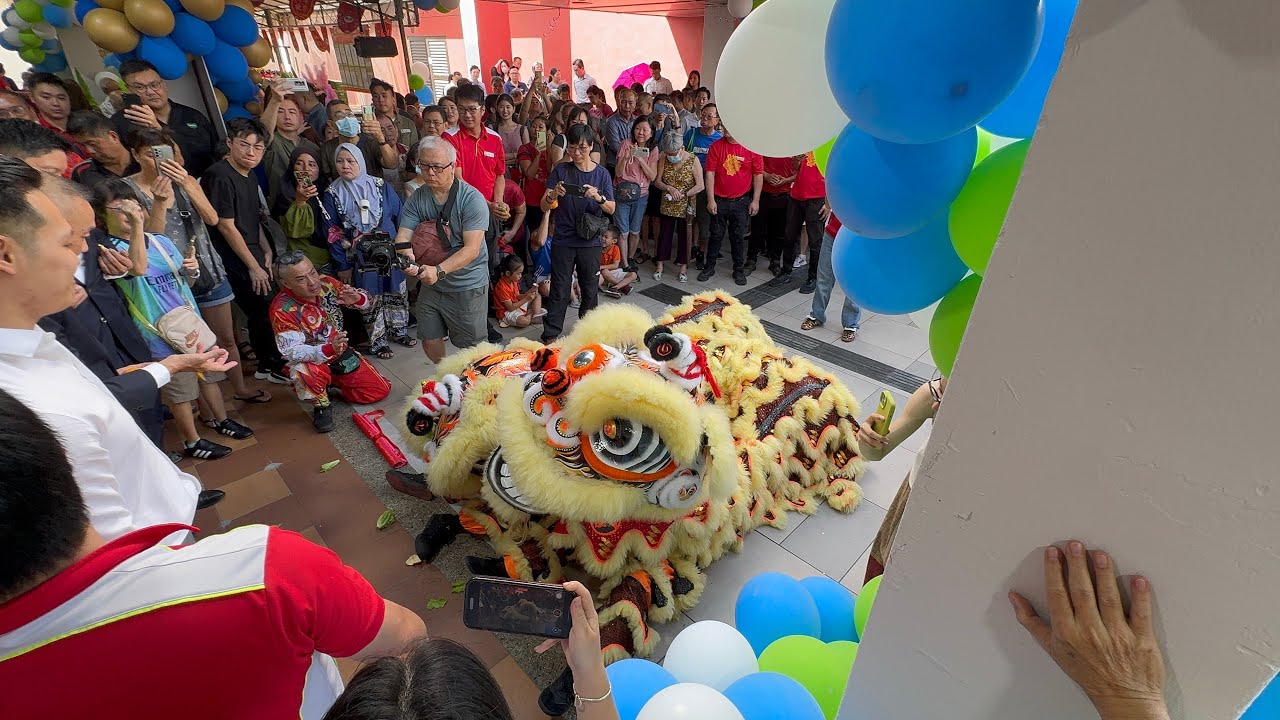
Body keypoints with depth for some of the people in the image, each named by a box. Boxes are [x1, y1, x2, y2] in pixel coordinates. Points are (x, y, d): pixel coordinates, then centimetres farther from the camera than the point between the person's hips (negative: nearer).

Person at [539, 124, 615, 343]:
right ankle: (550, 336, 7)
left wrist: (598, 197, -22)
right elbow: (544, 207, -4)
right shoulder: (560, 171, -2)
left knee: (589, 288, 12)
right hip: (563, 241, -1)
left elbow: (611, 209, -1)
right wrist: (553, 195, -26)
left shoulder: (602, 174, 1)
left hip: (590, 241, 1)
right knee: (559, 290, 0)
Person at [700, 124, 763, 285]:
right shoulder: (716, 146, -2)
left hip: (741, 201, -1)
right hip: (719, 200, 1)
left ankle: (739, 270, 20)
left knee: (738, 236, 8)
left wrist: (755, 200, -3)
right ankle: (709, 267, 22)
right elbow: (710, 173, -3)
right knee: (716, 235, 9)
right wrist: (711, 199, -8)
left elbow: (758, 175, -1)